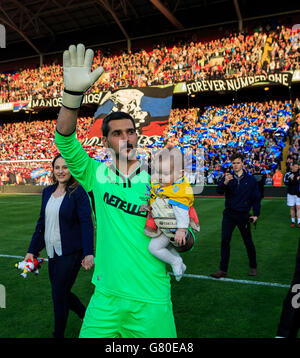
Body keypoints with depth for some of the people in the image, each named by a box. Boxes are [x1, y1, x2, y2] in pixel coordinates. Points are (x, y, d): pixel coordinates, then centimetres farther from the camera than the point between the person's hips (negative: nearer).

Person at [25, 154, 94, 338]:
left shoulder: (78, 192, -11)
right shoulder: (48, 191, 7)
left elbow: (86, 223, -17)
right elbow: (42, 222, 13)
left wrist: (89, 253, -27)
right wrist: (32, 250, 10)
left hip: (71, 253, -7)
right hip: (52, 252, 7)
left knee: (59, 296, 1)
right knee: (62, 293, 18)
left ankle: (59, 334, 22)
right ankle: (86, 315, 43)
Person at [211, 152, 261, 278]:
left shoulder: (250, 179, 2)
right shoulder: (227, 177, 3)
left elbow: (256, 198, 6)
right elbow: (219, 191, -11)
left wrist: (256, 214, -2)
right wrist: (225, 183, -31)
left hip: (243, 215, -1)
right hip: (229, 215, 1)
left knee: (248, 242, 10)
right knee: (225, 241, -2)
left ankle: (253, 267, 31)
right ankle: (223, 270, 6)